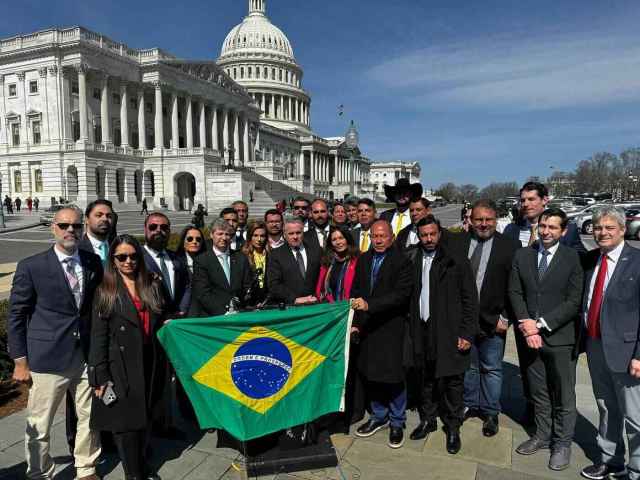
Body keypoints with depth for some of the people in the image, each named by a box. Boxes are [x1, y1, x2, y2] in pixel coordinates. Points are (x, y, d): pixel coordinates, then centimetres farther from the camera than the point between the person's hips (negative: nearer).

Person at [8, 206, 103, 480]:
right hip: (47, 360, -3)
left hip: (87, 357, 4)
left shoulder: (93, 263, 3)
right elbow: (16, 316, -2)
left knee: (90, 417, 15)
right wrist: (20, 361, -5)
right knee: (39, 426, 8)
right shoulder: (31, 267, -7)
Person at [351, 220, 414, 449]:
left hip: (391, 329, -5)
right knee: (370, 375, 15)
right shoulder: (363, 259, 7)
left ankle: (397, 423, 25)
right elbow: (355, 291, 9)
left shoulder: (402, 262, -10)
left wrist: (370, 305, -26)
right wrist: (355, 322, 2)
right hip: (366, 328, 5)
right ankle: (379, 416, 36)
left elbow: (401, 294, -19)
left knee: (394, 376, 4)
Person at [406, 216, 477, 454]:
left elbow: (470, 299, -4)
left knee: (452, 381, 4)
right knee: (425, 380, 14)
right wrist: (411, 329, 0)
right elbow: (406, 295, 7)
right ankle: (427, 420, 32)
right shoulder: (411, 260, 5)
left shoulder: (456, 261, -4)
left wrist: (466, 334, -8)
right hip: (421, 330, 3)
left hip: (449, 332, -3)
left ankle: (453, 428, 22)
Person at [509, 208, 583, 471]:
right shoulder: (522, 255, 3)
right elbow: (515, 292, 2)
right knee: (538, 393, 17)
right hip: (530, 335, 3)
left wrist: (541, 323, -15)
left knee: (563, 396, 10)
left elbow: (574, 301, -11)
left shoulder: (573, 258, -8)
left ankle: (562, 443, 27)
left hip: (560, 337, -3)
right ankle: (542, 435, 33)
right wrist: (526, 324, -11)